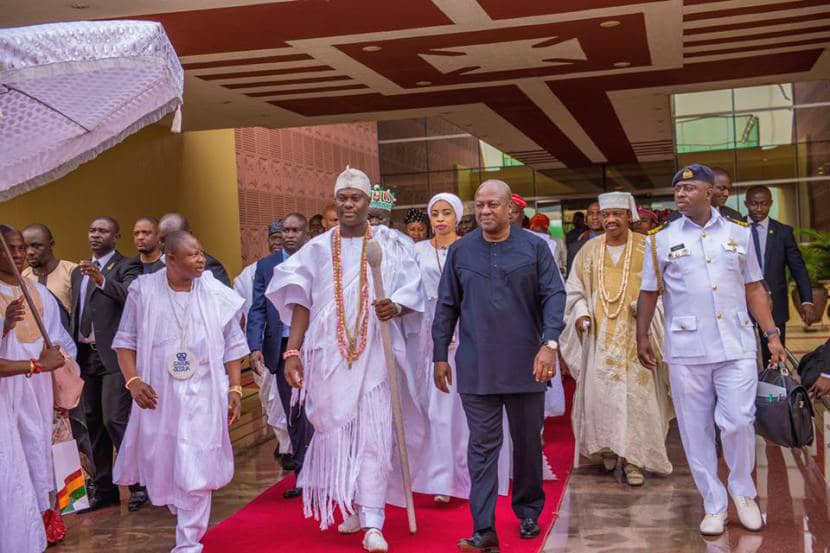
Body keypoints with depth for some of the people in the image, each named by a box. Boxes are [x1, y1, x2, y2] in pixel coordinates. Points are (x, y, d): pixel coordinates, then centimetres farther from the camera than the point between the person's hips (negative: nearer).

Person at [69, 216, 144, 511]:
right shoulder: (79, 271, 18)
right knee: (94, 423, 10)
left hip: (114, 355, -7)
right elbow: (75, 313, 21)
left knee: (115, 420, -12)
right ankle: (104, 489, 19)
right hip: (86, 355, 7)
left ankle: (140, 483, 1)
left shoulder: (127, 266, -3)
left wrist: (103, 280, -37)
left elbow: (132, 297, -23)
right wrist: (71, 349, 15)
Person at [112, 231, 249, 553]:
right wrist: (133, 381, -10)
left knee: (195, 470, -3)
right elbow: (126, 340, 2)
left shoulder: (217, 294, -4)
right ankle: (178, 505, 47)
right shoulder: (143, 290, -4)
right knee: (159, 462, 14)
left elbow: (232, 346, 3)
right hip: (157, 394, 1)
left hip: (202, 395, -1)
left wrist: (235, 388, -1)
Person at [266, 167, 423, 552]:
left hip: (374, 352, -2)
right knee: (335, 430, 7)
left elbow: (412, 293, 0)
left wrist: (395, 307, -22)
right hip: (329, 354, 2)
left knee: (373, 434, -6)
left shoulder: (389, 243, 3)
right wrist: (292, 351, -3)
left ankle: (373, 522, -5)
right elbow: (301, 303, 5)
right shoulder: (318, 249, 7)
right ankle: (350, 506, 24)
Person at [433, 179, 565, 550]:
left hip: (525, 365, 0)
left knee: (528, 443, 13)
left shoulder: (535, 248, 0)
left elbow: (554, 296, -4)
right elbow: (446, 306, 8)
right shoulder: (460, 251, 4)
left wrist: (550, 342, -17)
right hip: (476, 368, 0)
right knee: (482, 446, -1)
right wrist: (440, 355, 6)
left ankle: (528, 512, 31)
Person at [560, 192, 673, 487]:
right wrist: (580, 312, -7)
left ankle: (633, 458, 3)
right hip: (599, 336, 3)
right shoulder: (589, 250, 6)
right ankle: (608, 449, 22)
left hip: (635, 336, -2)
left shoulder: (647, 248, -2)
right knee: (599, 393, 4)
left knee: (635, 393, -4)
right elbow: (575, 289, 11)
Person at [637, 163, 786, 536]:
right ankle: (714, 505, 17)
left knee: (738, 422, -3)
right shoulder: (661, 241, 3)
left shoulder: (739, 234, 7)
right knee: (696, 431, 4)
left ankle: (743, 493, 22)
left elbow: (754, 288, 10)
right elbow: (648, 294, 8)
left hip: (737, 347, 0)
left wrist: (772, 334, 4)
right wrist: (642, 338, 4)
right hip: (686, 351, 0)